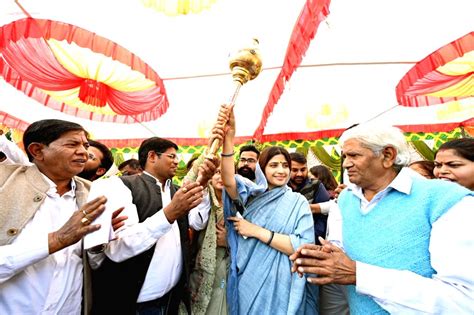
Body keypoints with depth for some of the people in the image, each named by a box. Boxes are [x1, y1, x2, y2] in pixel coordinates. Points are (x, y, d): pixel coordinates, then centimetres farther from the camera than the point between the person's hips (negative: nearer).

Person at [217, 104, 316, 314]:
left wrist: (258, 231, -18)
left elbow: (305, 247, -15)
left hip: (279, 287, -1)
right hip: (245, 284, 2)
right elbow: (229, 181, -22)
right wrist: (228, 138, -34)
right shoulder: (251, 194, 0)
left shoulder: (298, 202, -3)